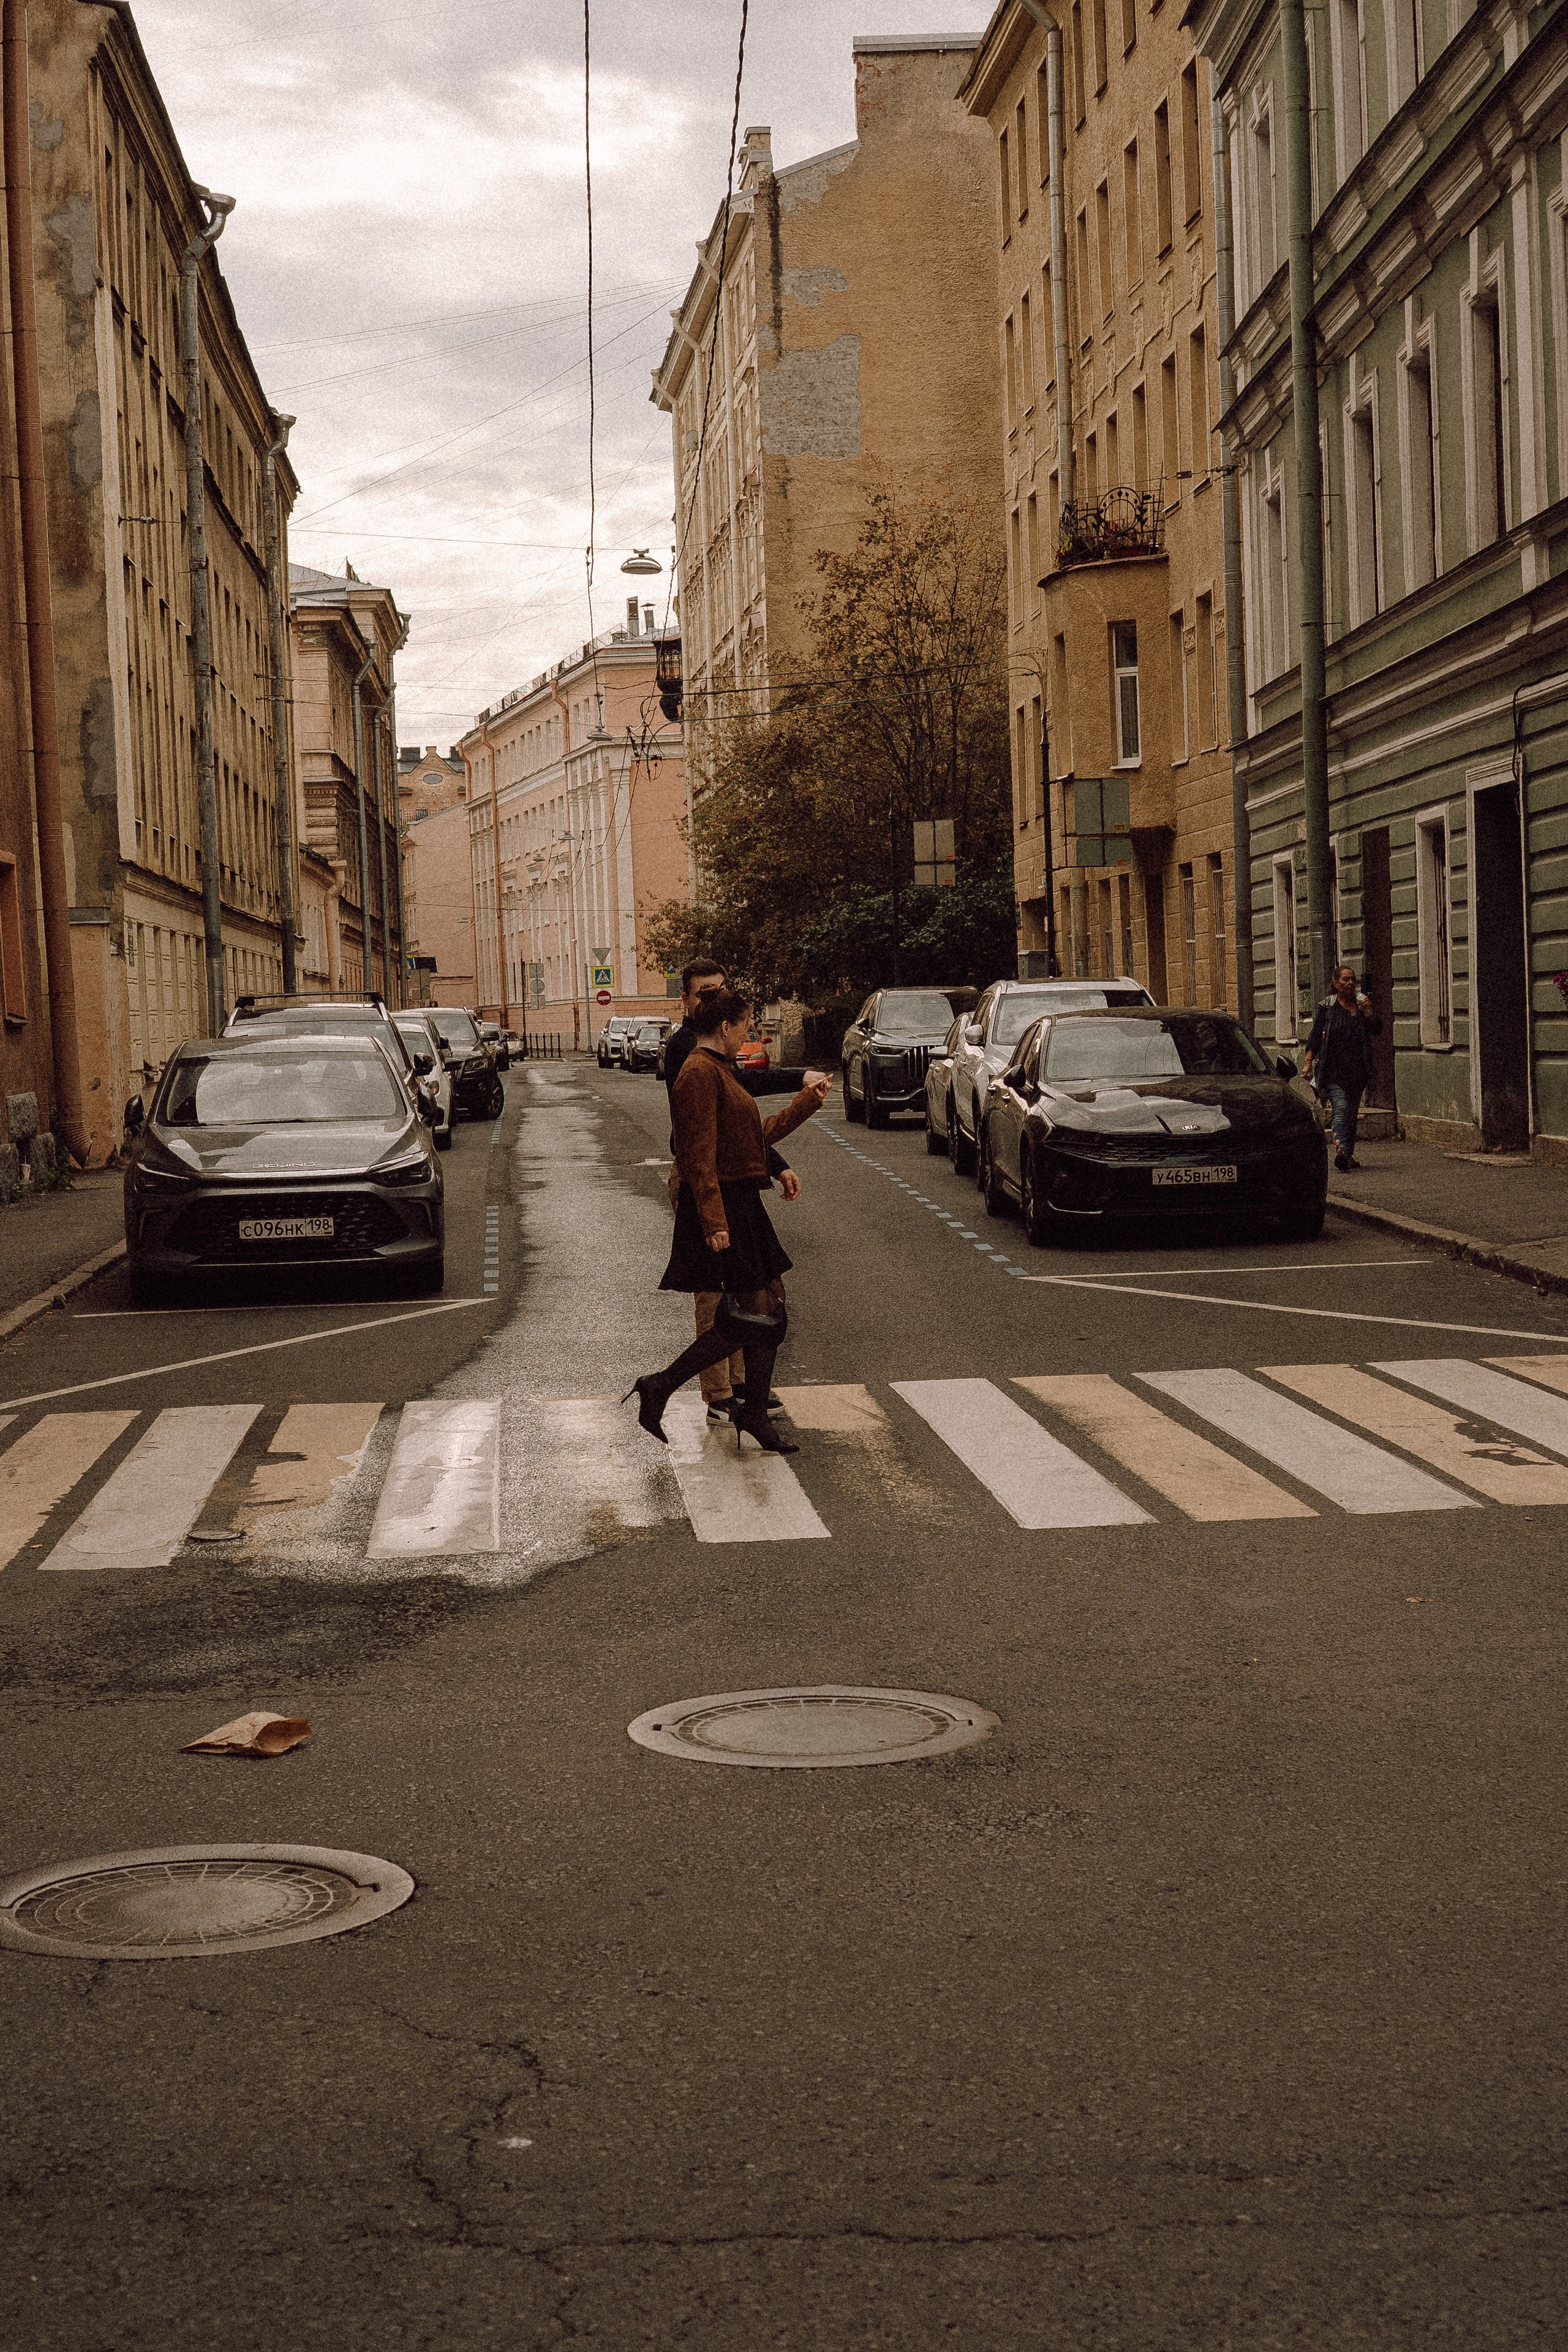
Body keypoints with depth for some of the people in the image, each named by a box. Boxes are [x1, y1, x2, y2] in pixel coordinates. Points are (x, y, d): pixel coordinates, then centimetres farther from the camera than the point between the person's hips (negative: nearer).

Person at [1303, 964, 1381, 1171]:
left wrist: (1369, 1013, -11)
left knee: (1353, 1113, 9)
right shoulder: (1327, 1006, 1)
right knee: (1341, 1108, -20)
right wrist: (1308, 1062, -4)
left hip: (1358, 1069, 4)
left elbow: (1377, 1031, 5)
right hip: (1334, 1068, -4)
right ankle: (1340, 1150, -34)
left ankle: (1349, 1154, 18)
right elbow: (1316, 1037, 3)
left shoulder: (1361, 1004, 10)